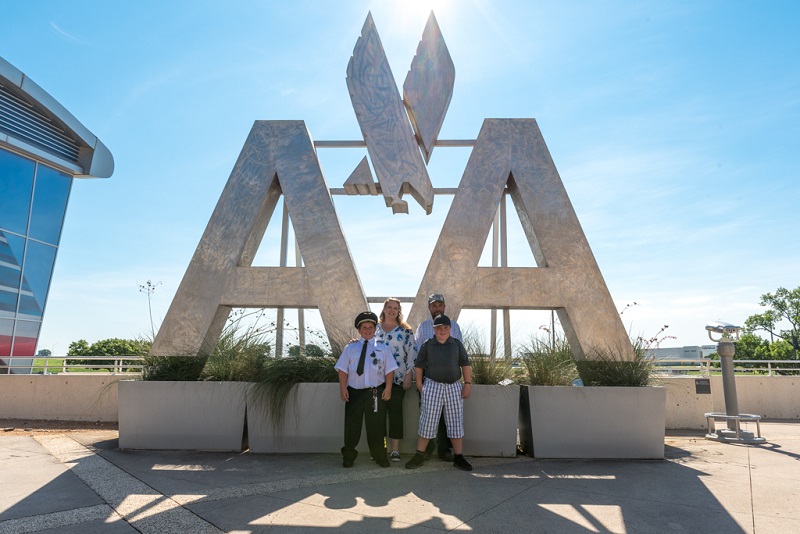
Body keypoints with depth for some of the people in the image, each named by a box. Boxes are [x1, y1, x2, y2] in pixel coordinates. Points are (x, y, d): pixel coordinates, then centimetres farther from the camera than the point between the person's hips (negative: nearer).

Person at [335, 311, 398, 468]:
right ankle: (348, 456, 27)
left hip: (376, 393, 0)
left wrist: (388, 388, -5)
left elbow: (389, 370, 4)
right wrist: (343, 388, -6)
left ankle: (380, 456, 24)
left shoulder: (382, 348, 7)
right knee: (352, 426, 9)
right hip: (354, 392, 0)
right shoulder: (351, 347, 6)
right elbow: (343, 370, 3)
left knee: (376, 426, 7)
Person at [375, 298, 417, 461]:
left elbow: (412, 353, -1)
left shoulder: (405, 331, 2)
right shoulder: (375, 329, 10)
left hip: (398, 378, -2)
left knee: (395, 412, -1)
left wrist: (409, 375, -6)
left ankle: (395, 449, 7)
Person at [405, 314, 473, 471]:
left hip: (454, 387, 2)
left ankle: (458, 457, 13)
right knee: (428, 421, 1)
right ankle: (419, 456, 13)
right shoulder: (427, 345, 2)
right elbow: (418, 366, 6)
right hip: (432, 386, -1)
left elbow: (465, 364, 6)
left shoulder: (457, 344, 6)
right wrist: (419, 384, 1)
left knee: (456, 421, 4)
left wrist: (468, 384, 0)